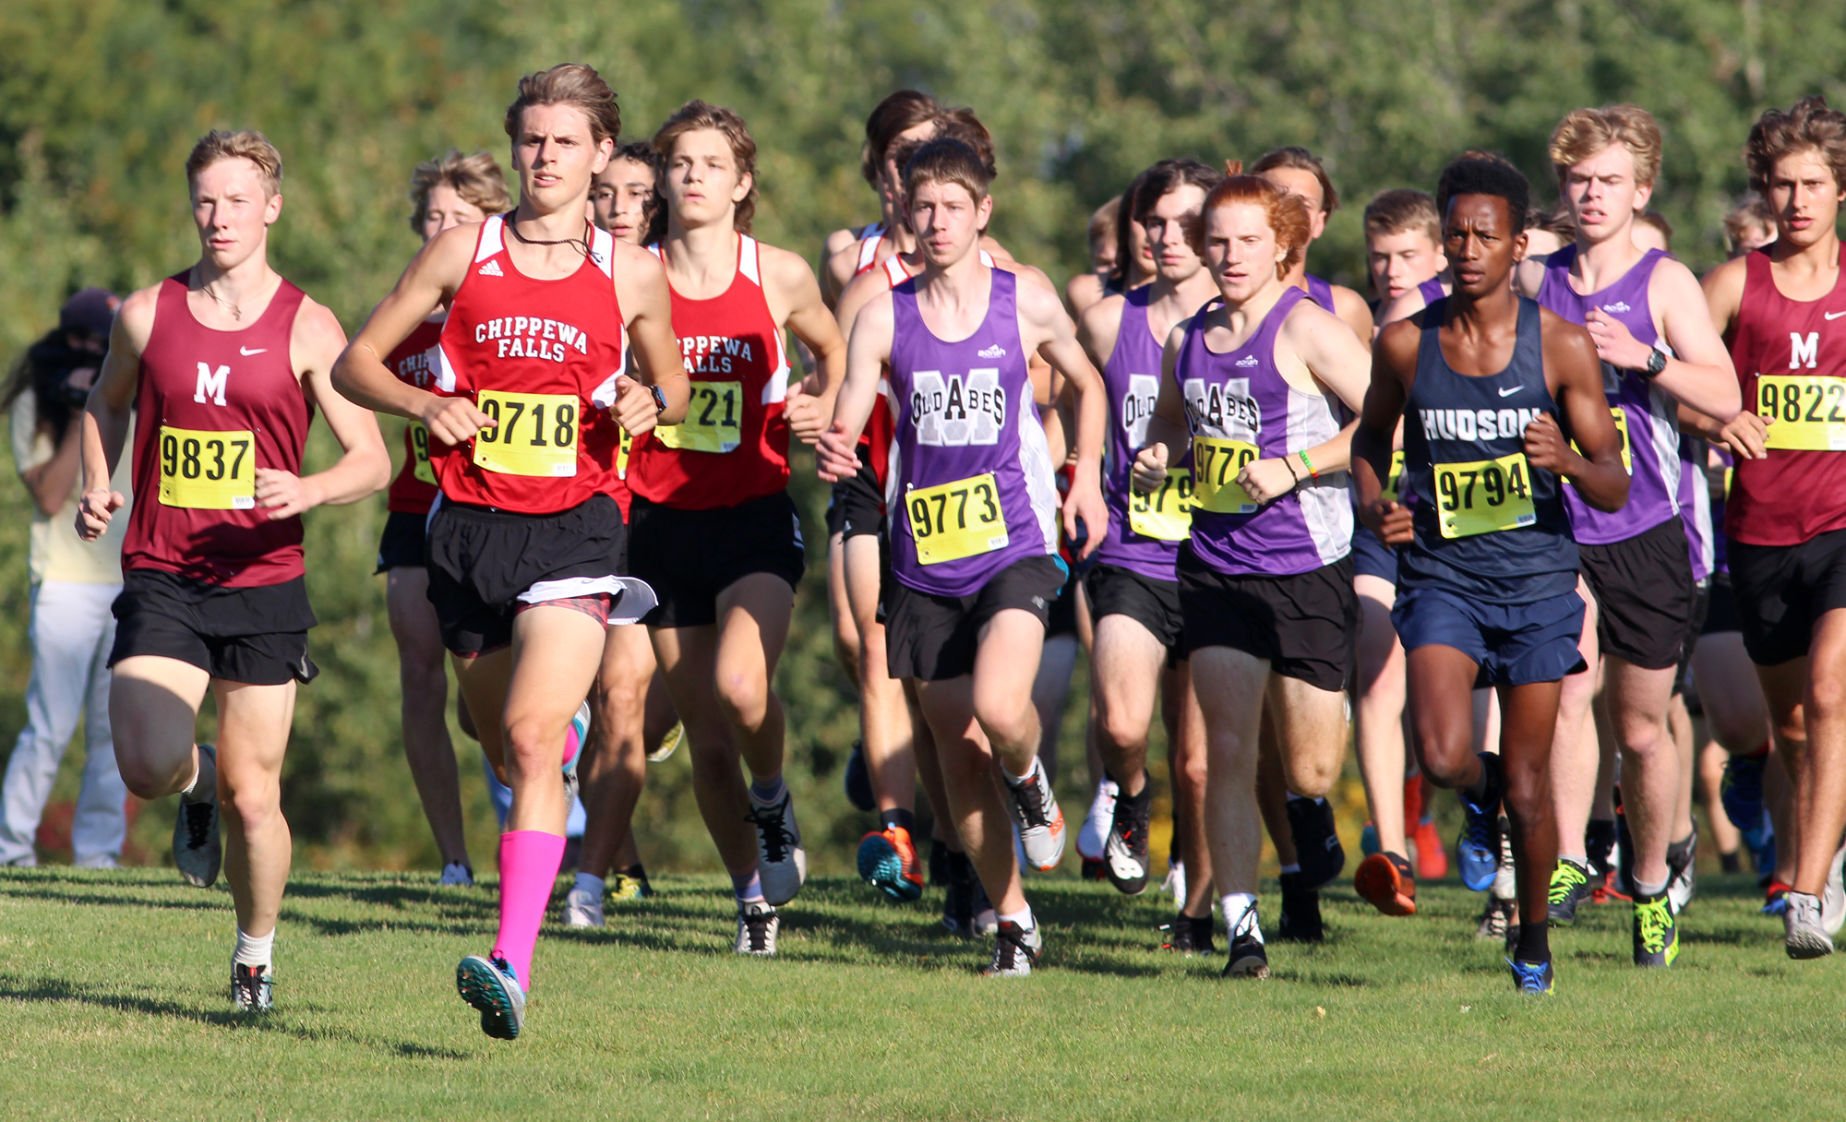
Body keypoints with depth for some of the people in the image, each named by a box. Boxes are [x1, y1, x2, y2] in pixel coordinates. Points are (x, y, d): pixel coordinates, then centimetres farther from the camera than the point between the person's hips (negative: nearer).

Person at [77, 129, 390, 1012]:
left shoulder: (307, 330, -2)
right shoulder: (148, 315, 4)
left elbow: (371, 460, -2)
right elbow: (107, 402, 23)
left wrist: (305, 492, -22)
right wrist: (97, 489, 6)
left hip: (263, 583, -1)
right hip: (160, 582, 1)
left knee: (252, 795, 1)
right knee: (147, 767, -18)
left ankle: (256, 951, 25)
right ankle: (196, 785, 20)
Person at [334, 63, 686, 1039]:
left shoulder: (631, 275, 4)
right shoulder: (463, 252, 4)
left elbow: (672, 383, 20)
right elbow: (354, 362, 8)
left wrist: (651, 400, -4)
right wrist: (424, 403, -12)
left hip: (574, 526, -3)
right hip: (469, 523, 3)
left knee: (532, 738, -20)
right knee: (504, 745, 15)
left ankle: (512, 964, -27)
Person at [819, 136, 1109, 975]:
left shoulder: (1027, 306, 0)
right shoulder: (884, 317, 0)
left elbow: (1086, 383, 18)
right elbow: (845, 426, -4)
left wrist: (1087, 477, 8)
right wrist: (834, 456, -26)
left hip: (1012, 547, -2)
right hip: (923, 559, 2)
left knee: (998, 708, -26)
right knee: (957, 753, 5)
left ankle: (1029, 779, 11)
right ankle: (1013, 923, 19)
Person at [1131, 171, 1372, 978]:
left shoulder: (1306, 329, -7)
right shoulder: (1188, 341, 11)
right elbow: (1171, 422, 29)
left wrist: (1293, 467, -18)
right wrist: (1155, 458, 6)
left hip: (1307, 569, -4)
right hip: (1214, 569, 4)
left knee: (1309, 774, 1)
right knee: (1227, 749, -8)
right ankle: (1240, 925, -5)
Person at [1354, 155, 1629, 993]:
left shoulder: (1561, 346, -5)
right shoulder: (1405, 344, -1)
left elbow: (1614, 489, -4)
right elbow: (1371, 436, 18)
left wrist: (1565, 458, -26)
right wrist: (1372, 506, -2)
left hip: (1536, 578, 0)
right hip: (1440, 577, 0)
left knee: (1527, 787, 3)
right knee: (1443, 757, -21)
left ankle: (1533, 934, 28)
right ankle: (1479, 797, 16)